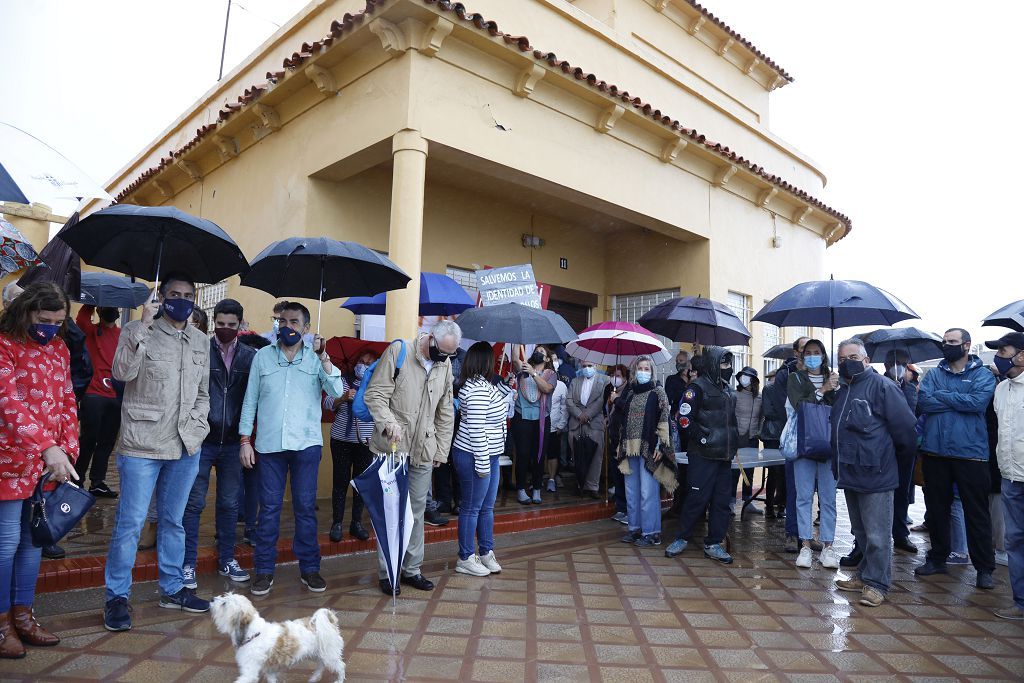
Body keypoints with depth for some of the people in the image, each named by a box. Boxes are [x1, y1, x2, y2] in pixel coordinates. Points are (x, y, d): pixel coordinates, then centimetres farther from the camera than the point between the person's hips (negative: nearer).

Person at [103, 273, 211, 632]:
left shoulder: (201, 342, 12)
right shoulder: (138, 331, -2)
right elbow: (122, 372, -19)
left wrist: (196, 430, 3)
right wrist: (143, 325, -22)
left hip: (185, 448, 5)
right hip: (142, 446, -4)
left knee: (173, 521, 15)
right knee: (130, 523, -1)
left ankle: (172, 588, 27)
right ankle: (117, 596, 15)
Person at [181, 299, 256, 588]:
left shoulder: (250, 355, 3)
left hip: (233, 442, 2)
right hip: (202, 439, -2)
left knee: (229, 504, 12)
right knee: (194, 503, 4)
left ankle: (227, 560, 25)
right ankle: (188, 564, 16)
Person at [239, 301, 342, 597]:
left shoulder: (316, 359, 4)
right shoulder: (262, 356, 7)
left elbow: (336, 391, -9)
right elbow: (250, 400, 8)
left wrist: (323, 357, -19)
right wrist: (245, 439, 3)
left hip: (306, 443, -1)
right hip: (269, 443, 1)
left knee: (306, 507, 6)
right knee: (269, 507, 5)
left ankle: (309, 568, 16)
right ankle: (264, 570, 16)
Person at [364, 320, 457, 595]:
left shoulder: (445, 365, 9)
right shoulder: (398, 351, -7)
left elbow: (445, 413, 14)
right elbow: (375, 395, -10)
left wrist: (441, 451, 10)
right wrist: (388, 422, -26)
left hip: (423, 451, 5)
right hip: (391, 447, -4)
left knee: (417, 511, 11)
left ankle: (412, 569, 23)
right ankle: (386, 573, 14)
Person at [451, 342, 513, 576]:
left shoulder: (485, 384, 9)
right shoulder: (478, 389, -23)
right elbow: (476, 428, -25)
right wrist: (482, 463, -22)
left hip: (490, 456, 10)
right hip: (474, 457, -10)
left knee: (487, 507, 18)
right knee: (472, 508, 3)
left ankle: (486, 552, 30)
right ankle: (465, 559, 17)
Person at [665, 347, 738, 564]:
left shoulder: (727, 389, 16)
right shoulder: (698, 387, -9)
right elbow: (684, 418, -15)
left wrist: (733, 443, 16)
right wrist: (702, 439, -18)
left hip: (724, 455, 8)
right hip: (703, 455, -8)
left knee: (722, 500, 8)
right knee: (698, 497, -3)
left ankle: (713, 544, 18)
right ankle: (681, 538, 13)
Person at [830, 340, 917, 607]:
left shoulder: (882, 386, -12)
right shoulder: (842, 392, 14)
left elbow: (906, 427, -13)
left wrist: (896, 461, -1)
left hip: (875, 475, -8)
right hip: (850, 475, 8)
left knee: (876, 535, 0)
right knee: (860, 532, 19)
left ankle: (876, 584, 11)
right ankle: (865, 575, 31)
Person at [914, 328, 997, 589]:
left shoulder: (983, 374, 2)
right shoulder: (934, 374, 10)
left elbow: (978, 402, -17)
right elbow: (923, 402, -6)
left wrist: (942, 396, -8)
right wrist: (960, 401, -11)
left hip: (970, 453, -3)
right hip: (935, 452, 3)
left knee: (977, 513, 3)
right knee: (937, 509, 13)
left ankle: (984, 568, 14)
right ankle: (937, 558, 26)